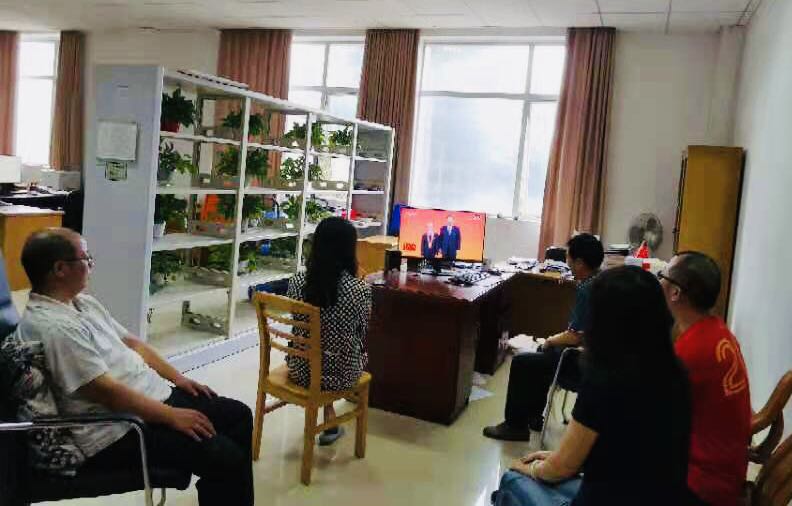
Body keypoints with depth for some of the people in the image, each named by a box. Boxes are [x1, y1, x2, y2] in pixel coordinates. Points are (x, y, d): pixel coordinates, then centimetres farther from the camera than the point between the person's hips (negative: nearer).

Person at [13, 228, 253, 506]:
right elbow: (106, 391, -24)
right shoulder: (53, 326, -22)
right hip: (117, 430, -10)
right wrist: (172, 417, -20)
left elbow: (131, 342, 17)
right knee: (225, 458, -19)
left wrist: (178, 378, 8)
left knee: (238, 415, 9)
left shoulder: (84, 302, 10)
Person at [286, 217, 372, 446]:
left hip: (300, 369, 3)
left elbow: (297, 324, 4)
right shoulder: (360, 289, -21)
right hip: (339, 374, -3)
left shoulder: (296, 282, -12)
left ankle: (328, 417, 41)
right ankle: (330, 422, 40)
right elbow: (362, 334, -5)